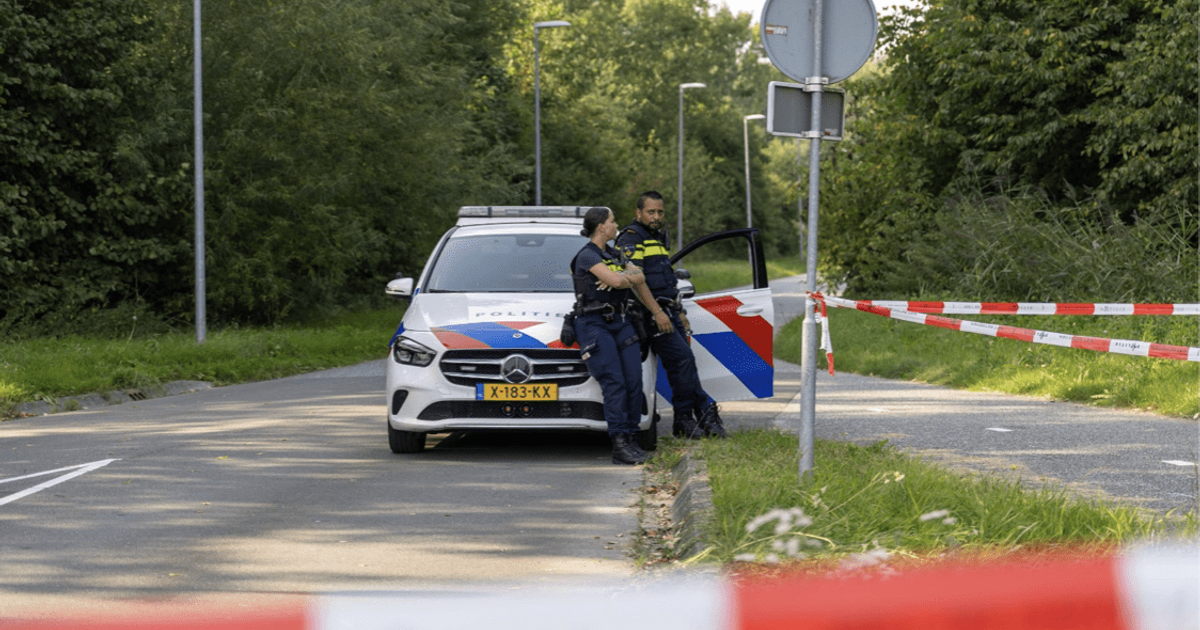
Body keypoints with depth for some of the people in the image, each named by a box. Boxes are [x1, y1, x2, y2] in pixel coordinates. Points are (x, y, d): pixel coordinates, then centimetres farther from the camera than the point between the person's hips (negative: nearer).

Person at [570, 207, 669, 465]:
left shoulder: (614, 255, 18)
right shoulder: (587, 256, -8)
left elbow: (640, 278, 12)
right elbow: (615, 280, -18)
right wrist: (629, 277, 2)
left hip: (621, 322, 7)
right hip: (594, 325, -7)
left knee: (634, 382, -4)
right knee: (614, 384, -16)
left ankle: (631, 440, 1)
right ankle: (619, 445, -19)